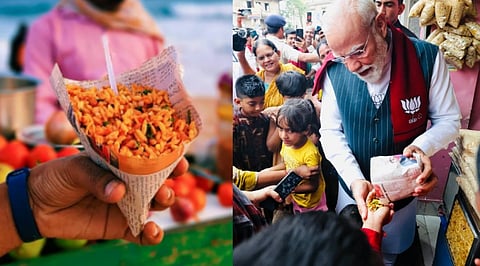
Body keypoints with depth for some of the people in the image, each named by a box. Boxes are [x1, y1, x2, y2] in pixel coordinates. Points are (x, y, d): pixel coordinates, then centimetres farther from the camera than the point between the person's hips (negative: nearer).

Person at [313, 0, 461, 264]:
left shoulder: (426, 58, -20)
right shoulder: (335, 71, -17)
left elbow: (448, 120, -9)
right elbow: (331, 131, -10)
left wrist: (422, 146, -29)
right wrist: (355, 180, -25)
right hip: (354, 186, 1)